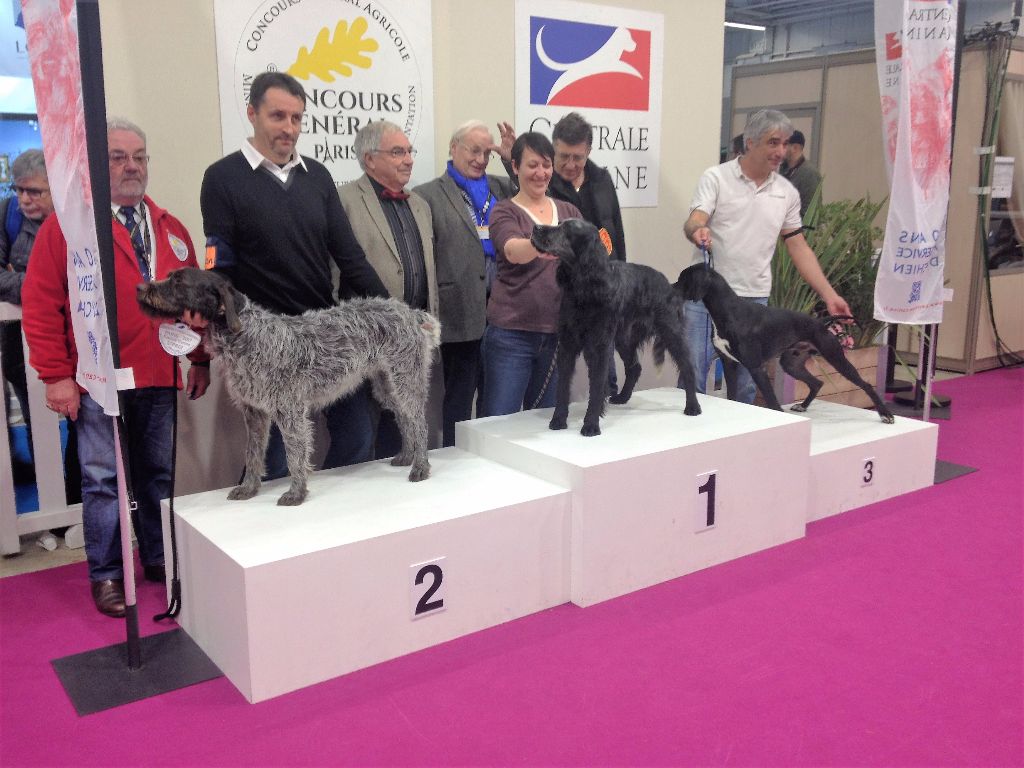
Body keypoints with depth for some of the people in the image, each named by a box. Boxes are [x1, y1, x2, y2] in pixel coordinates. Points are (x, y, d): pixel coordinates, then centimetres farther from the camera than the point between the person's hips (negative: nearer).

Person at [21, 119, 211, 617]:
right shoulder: (66, 224, -3)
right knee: (103, 479, 4)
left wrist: (200, 360, 10)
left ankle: (158, 559, 27)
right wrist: (56, 375, -10)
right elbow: (40, 303, -6)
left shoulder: (171, 229, 12)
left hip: (160, 378, 4)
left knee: (158, 474, 13)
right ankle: (106, 575, 16)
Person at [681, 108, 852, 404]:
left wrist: (829, 295, 6)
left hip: (754, 299, 4)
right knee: (692, 375, -1)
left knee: (746, 385, 8)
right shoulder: (716, 177, -3)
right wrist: (697, 231, -40)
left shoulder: (787, 192, 9)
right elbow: (694, 223, -15)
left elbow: (798, 247, 12)